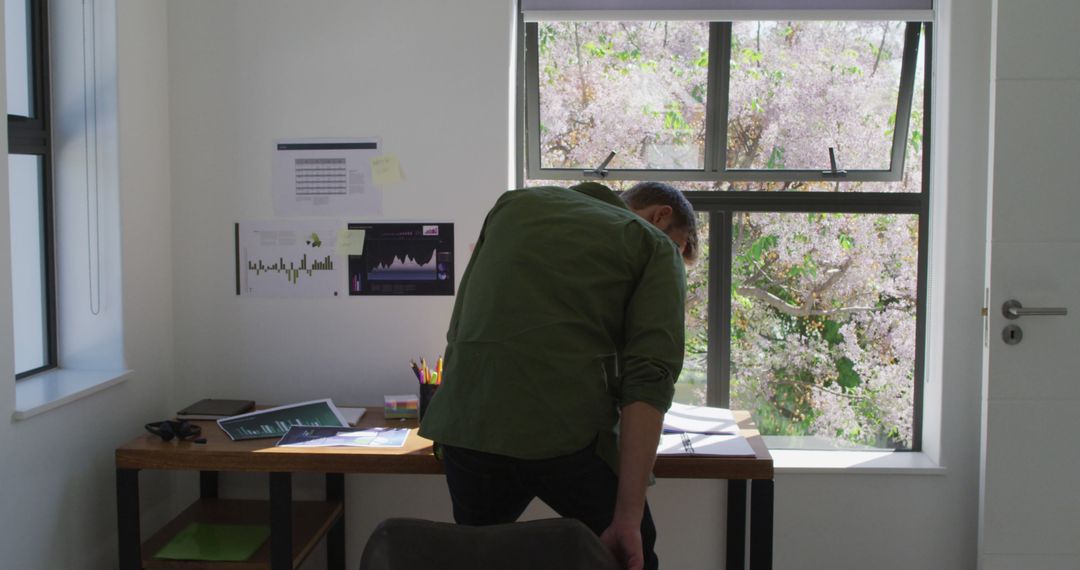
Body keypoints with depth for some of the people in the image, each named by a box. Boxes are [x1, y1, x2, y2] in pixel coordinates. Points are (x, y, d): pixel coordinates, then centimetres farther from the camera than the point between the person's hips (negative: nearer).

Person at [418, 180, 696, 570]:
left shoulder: (517, 202, 23)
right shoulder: (657, 247, 9)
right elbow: (649, 380, -7)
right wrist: (629, 515, -11)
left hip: (466, 424, 4)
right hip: (570, 432, -4)